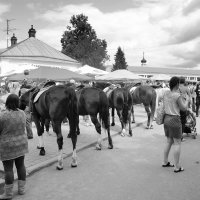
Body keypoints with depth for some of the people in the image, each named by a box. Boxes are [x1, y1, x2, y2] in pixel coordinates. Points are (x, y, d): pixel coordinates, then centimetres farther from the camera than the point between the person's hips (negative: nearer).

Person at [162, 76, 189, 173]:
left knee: (169, 142, 19)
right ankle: (177, 167, 6)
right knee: (177, 143, 2)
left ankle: (165, 162, 27)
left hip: (166, 119, 8)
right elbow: (184, 108, -10)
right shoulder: (177, 96, -17)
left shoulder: (166, 93, 4)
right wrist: (187, 100, 9)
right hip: (175, 120, -8)